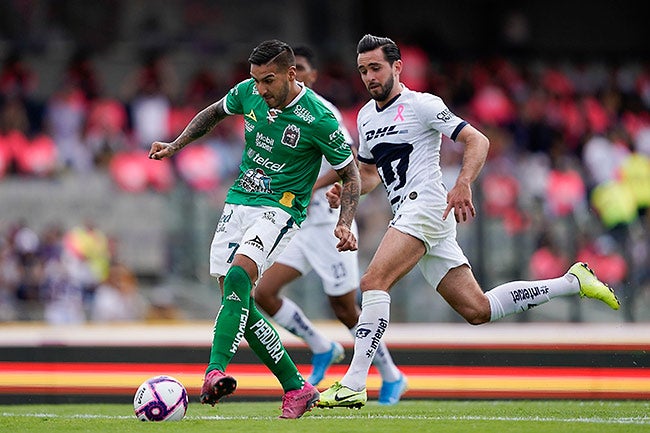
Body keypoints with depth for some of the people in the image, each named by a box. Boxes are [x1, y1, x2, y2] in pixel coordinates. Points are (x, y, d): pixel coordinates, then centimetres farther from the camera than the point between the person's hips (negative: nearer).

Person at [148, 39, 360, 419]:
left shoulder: (319, 119, -16)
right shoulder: (248, 93, -1)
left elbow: (350, 174, -5)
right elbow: (214, 113, 22)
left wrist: (345, 224, -19)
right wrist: (176, 146, 13)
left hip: (281, 208, -6)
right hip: (238, 202, 6)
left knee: (238, 275, -31)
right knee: (237, 302, -1)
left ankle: (216, 372, -43)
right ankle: (297, 388, 9)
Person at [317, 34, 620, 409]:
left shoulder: (421, 104, -4)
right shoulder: (366, 116, 20)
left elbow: (478, 141, -9)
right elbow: (371, 172, 31)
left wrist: (463, 185, -25)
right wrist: (345, 190, 10)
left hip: (427, 205, -9)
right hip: (409, 216, 9)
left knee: (373, 282, -23)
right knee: (477, 310, 6)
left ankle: (353, 385, -27)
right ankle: (572, 282, 20)